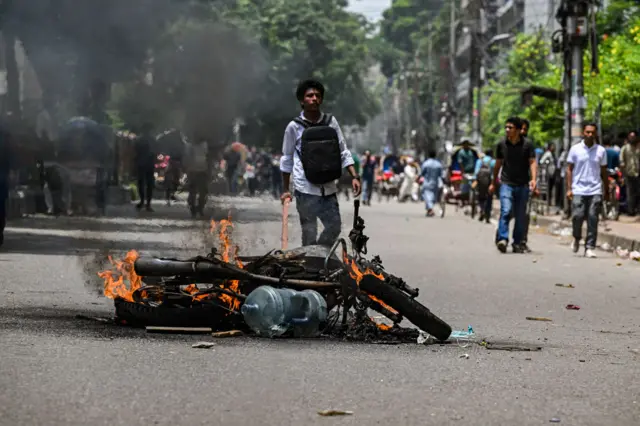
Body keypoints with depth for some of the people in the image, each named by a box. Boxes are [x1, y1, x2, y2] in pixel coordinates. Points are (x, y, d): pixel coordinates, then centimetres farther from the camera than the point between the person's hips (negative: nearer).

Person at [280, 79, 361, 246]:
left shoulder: (331, 122, 5)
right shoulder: (294, 127, -3)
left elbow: (343, 153, 9)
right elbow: (287, 160, 6)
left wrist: (354, 176, -3)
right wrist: (286, 190, 9)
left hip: (328, 188, 4)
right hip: (306, 189, -4)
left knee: (334, 228, 7)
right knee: (309, 234, -4)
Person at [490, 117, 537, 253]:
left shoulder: (527, 145, -2)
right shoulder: (502, 145, 4)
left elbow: (533, 162, -6)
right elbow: (498, 164, 15)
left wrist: (533, 179, -22)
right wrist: (494, 183, 21)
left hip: (523, 185, 0)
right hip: (506, 184, 0)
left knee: (520, 216, 5)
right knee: (506, 211, -19)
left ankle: (517, 243, 15)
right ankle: (502, 239, -25)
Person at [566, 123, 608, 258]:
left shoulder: (601, 151, 7)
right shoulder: (575, 149, 3)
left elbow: (603, 171, 14)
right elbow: (569, 169, 6)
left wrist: (606, 190, 12)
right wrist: (569, 189, -2)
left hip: (595, 191, 1)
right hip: (578, 190, -1)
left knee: (593, 219, -4)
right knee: (578, 216, -9)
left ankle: (589, 248, 0)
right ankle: (576, 238, 20)